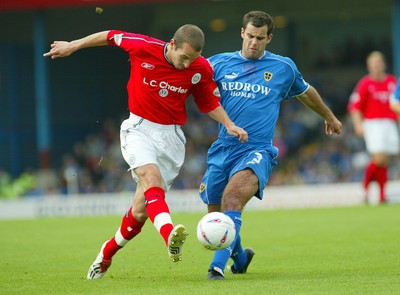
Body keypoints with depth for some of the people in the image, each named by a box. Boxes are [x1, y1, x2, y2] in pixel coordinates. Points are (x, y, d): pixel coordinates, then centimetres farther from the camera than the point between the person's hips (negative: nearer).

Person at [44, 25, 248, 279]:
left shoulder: (202, 69, -6)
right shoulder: (144, 47, -13)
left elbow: (210, 103, 9)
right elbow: (111, 37, 4)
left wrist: (229, 124, -7)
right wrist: (72, 46, 11)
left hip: (171, 136, 2)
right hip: (139, 129, -2)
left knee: (141, 211, -1)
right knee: (152, 178, -33)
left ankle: (106, 255, 24)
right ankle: (170, 237, -57)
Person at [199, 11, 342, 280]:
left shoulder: (284, 68, 8)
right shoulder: (220, 63, 7)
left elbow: (306, 93, 26)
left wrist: (329, 117, 41)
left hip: (257, 150, -3)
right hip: (223, 149, 3)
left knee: (232, 198, -30)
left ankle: (218, 265, -38)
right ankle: (240, 257, 38)